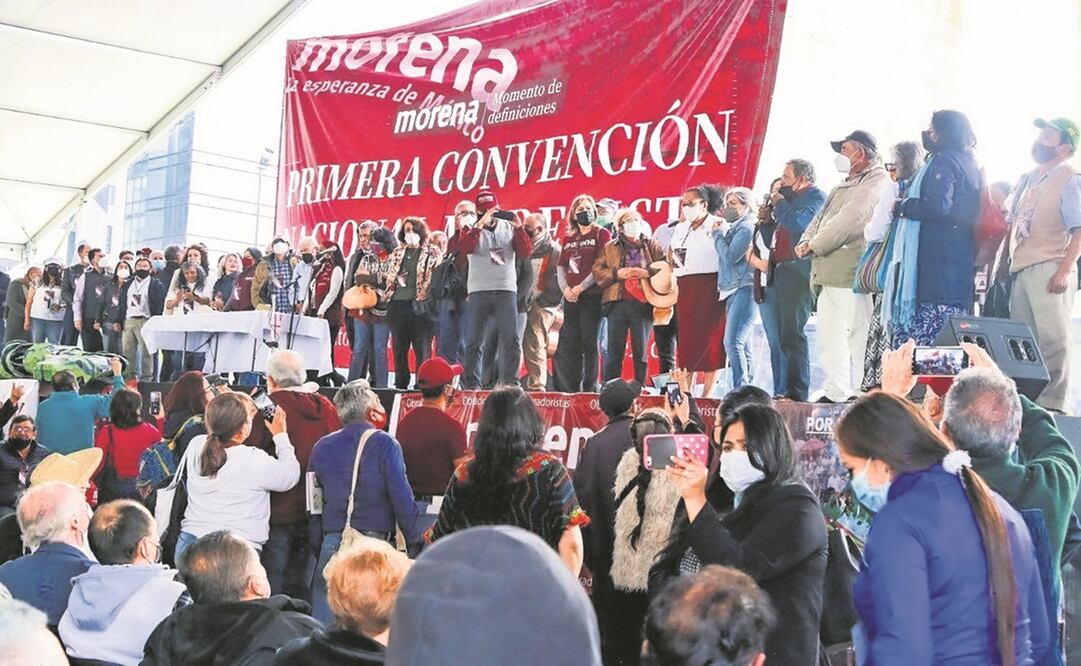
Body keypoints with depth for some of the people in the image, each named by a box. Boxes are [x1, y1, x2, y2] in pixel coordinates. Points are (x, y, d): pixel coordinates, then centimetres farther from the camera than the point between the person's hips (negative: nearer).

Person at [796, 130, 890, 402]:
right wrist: (806, 242, 2)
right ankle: (833, 393, 13)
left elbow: (850, 220, -16)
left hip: (850, 277, -9)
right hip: (829, 275, 10)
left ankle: (848, 396, -11)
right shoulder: (844, 186, 27)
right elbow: (821, 218, 21)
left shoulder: (877, 181, -5)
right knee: (828, 340, 9)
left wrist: (815, 245, -10)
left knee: (852, 338, -10)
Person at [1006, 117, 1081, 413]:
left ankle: (1052, 404, -5)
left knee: (1053, 338, -7)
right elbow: (1009, 221, 28)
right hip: (1021, 269, 8)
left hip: (1049, 269, -8)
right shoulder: (1026, 180, 19)